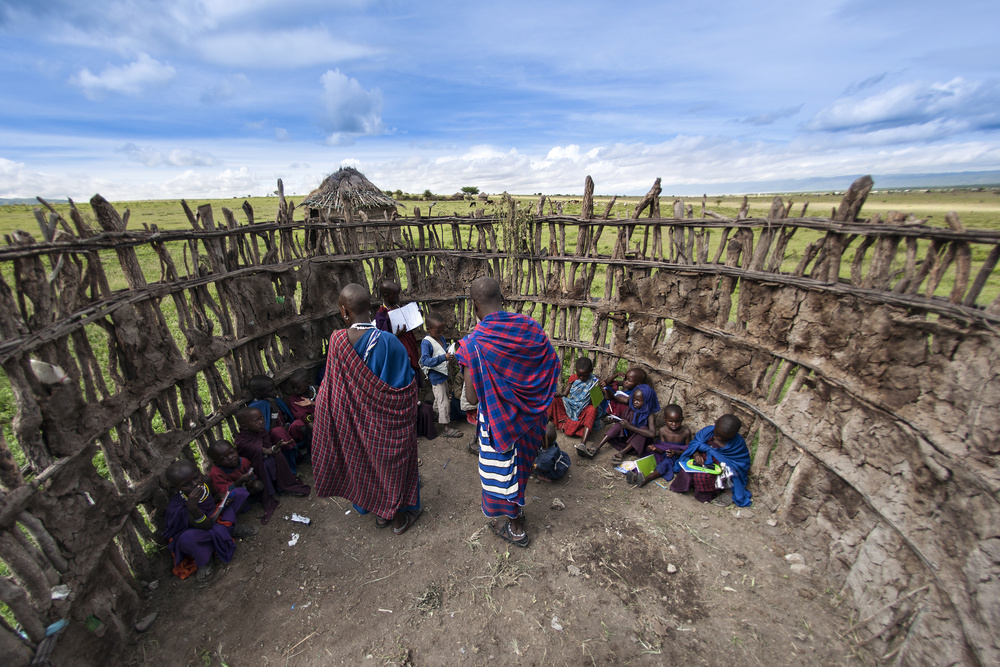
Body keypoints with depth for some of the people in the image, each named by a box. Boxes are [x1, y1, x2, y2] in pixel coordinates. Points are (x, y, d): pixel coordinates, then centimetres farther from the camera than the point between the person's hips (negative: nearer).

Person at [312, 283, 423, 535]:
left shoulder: (337, 341, -16)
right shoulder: (388, 341, -27)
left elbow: (331, 386, -6)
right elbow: (406, 382, -18)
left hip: (355, 420, 3)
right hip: (386, 421, -3)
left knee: (365, 462, 24)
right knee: (392, 463, 18)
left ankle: (380, 511, 45)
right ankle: (400, 516, 38)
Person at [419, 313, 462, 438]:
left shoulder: (441, 338, 4)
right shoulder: (426, 342, -21)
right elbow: (425, 361, -31)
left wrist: (451, 356, 3)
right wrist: (443, 357, -40)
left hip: (443, 374, 9)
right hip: (436, 377, -9)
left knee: (440, 399, 24)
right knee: (444, 402, -2)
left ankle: (436, 417, 45)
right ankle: (447, 429, 9)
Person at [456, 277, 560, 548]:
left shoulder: (475, 342, -25)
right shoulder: (530, 327, -10)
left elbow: (472, 397, -22)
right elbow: (553, 367, -1)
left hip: (499, 418, -5)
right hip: (529, 414, 6)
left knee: (502, 466, 17)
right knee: (520, 459, 27)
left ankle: (516, 528, 38)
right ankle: (517, 506, 52)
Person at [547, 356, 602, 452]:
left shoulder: (594, 381, -6)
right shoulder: (573, 378, 2)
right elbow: (565, 394, -2)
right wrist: (556, 394, -24)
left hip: (584, 409, -3)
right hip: (570, 406, 3)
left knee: (593, 409, -37)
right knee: (555, 399, -19)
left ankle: (583, 444, -52)